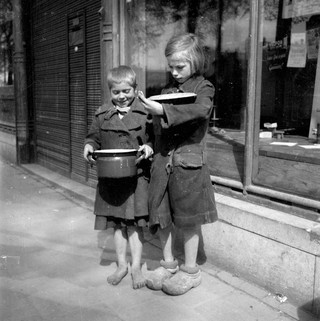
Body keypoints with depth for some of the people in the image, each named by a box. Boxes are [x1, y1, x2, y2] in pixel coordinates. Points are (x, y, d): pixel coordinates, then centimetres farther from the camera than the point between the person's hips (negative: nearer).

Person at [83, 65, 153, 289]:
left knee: (134, 223, 3)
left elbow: (155, 138, 0)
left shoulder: (145, 113, -3)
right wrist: (89, 146, -9)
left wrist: (148, 148, -20)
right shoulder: (102, 115, 7)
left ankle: (136, 266, 20)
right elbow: (94, 137, 12)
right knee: (117, 223, 13)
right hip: (110, 177, 4)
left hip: (137, 176, -3)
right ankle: (122, 265, 29)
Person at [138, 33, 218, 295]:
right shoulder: (167, 89, 13)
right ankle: (168, 263, 29)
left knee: (188, 217, 4)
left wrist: (163, 111, -32)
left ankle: (190, 269, 22)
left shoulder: (204, 87, -3)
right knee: (161, 214, 10)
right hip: (163, 159, 6)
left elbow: (201, 109, -27)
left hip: (188, 160, -5)